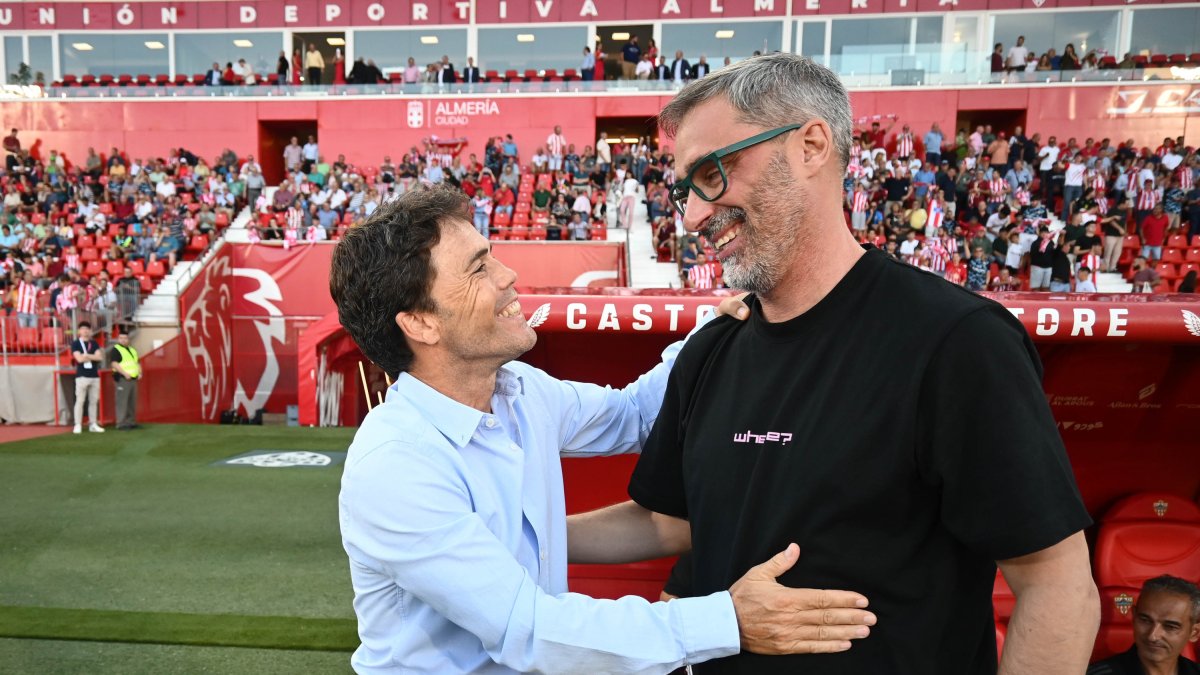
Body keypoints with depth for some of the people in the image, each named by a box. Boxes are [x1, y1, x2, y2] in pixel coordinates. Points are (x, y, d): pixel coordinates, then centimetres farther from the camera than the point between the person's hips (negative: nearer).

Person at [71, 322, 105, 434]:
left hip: (95, 376, 4)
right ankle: (78, 425, -2)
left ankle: (93, 424, 10)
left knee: (94, 401, 5)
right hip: (82, 376, -4)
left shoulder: (94, 343, 13)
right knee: (80, 401, -5)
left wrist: (87, 355, -9)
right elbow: (79, 358, -12)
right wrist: (93, 356, -2)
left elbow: (100, 357, 0)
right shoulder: (75, 343, 1)